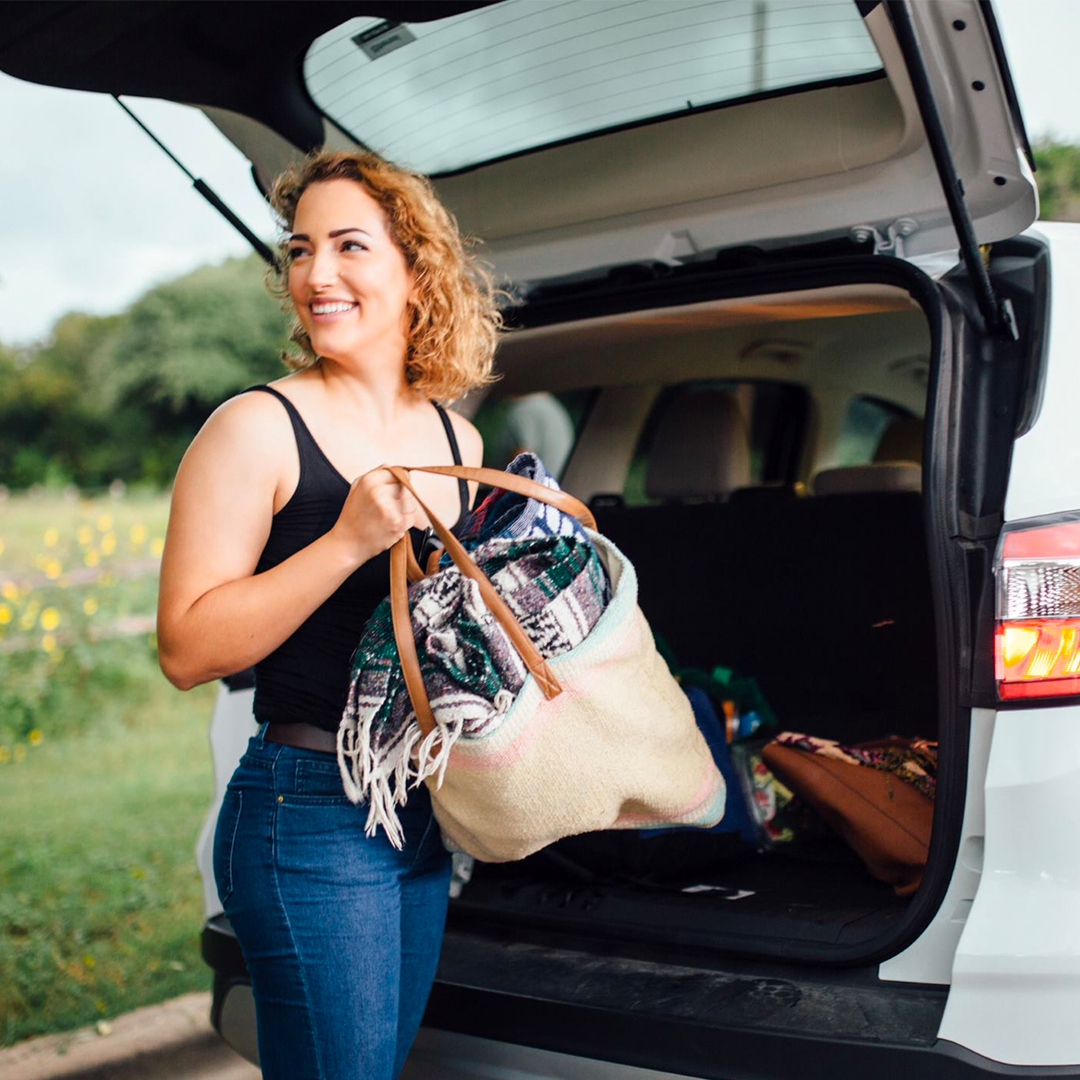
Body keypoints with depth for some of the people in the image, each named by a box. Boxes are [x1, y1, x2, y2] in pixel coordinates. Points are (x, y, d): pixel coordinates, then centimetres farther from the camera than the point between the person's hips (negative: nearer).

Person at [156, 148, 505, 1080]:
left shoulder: (458, 442, 9)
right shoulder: (258, 427, -11)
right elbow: (186, 649, -17)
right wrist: (348, 541, -23)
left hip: (426, 817, 7)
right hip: (311, 818, -7)